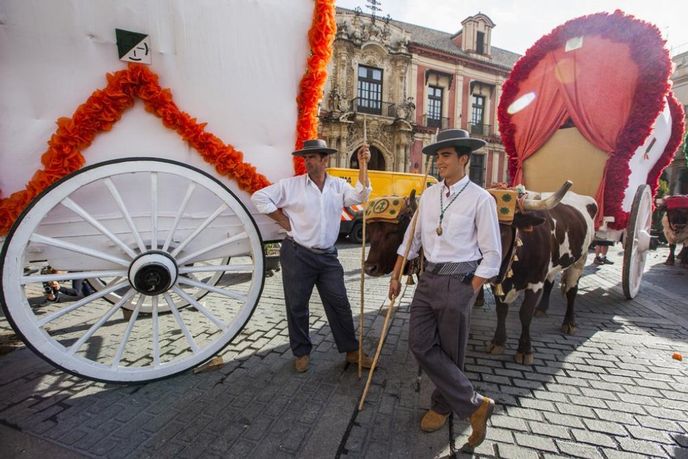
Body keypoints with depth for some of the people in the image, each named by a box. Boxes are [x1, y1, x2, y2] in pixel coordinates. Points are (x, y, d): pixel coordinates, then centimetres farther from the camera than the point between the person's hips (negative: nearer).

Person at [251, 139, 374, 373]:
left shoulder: (338, 185, 4)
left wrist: (362, 165, -19)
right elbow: (260, 197, -2)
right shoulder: (291, 184, -3)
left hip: (328, 257, 2)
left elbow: (360, 196, -12)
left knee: (339, 303, 9)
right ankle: (302, 352, 30)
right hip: (297, 255, -2)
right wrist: (284, 221, -5)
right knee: (297, 306, 9)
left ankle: (351, 350, 26)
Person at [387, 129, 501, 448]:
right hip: (428, 278, 6)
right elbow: (412, 239, 13)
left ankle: (443, 405, 32)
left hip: (459, 280, -5)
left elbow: (492, 254, -5)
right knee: (420, 344, 3)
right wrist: (396, 276, 13)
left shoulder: (480, 199, -7)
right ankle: (474, 404, 21)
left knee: (450, 352, 6)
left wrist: (469, 294, -9)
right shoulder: (428, 195, 8)